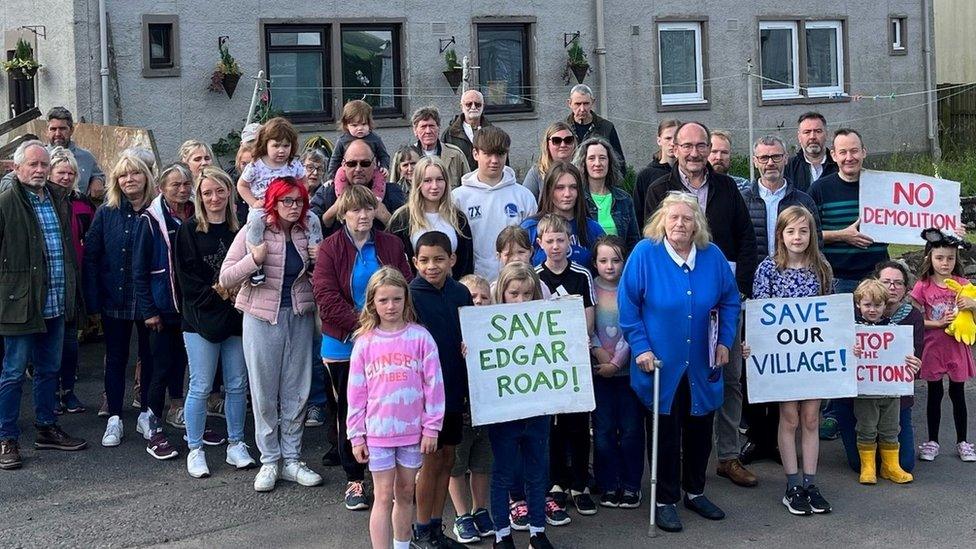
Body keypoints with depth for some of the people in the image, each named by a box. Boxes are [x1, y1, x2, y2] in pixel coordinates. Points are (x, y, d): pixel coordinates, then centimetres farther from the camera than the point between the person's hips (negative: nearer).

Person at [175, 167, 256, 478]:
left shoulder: (240, 229, 6)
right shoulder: (189, 231, -1)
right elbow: (186, 278, -5)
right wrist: (216, 291, -13)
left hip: (235, 318, 3)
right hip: (202, 319, -3)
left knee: (237, 385, 9)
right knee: (201, 388, 0)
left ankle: (235, 445, 22)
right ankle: (195, 450, 12)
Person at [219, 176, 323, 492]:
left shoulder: (307, 233, 4)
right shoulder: (254, 231, -7)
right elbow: (225, 279, -8)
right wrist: (254, 259, -23)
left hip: (299, 316, 3)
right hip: (262, 317, -3)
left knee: (297, 391, 8)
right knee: (265, 392, 4)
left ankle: (291, 459, 19)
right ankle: (269, 461, 16)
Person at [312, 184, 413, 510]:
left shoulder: (391, 245, 4)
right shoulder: (330, 249, -3)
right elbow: (327, 297, -12)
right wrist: (361, 324, -20)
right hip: (344, 345, -1)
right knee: (349, 412, 9)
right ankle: (354, 480, 21)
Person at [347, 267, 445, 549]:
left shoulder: (420, 337, -4)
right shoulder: (365, 342, -2)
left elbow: (434, 385, -3)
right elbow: (356, 392, 1)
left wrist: (431, 428, -5)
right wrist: (356, 435, 0)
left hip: (413, 431, 1)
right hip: (377, 433, -1)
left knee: (405, 494, 15)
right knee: (384, 498, 4)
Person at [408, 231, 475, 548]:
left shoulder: (460, 293, 2)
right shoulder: (410, 296, -12)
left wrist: (470, 388, 8)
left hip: (454, 389, 5)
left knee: (447, 459, 12)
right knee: (432, 460, 4)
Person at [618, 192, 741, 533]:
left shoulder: (712, 256, -2)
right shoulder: (645, 253, -13)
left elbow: (729, 301, 10)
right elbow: (627, 305, -9)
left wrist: (725, 341, 4)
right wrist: (640, 348, -13)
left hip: (702, 364, 4)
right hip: (661, 363, -4)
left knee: (700, 428, 15)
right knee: (665, 431, 6)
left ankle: (695, 492, 34)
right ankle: (665, 501, 20)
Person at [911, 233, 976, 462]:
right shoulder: (923, 286, -6)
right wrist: (938, 323, -18)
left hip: (957, 347, 1)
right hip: (933, 347, -1)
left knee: (957, 394, 10)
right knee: (934, 394, 9)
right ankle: (932, 442, 20)